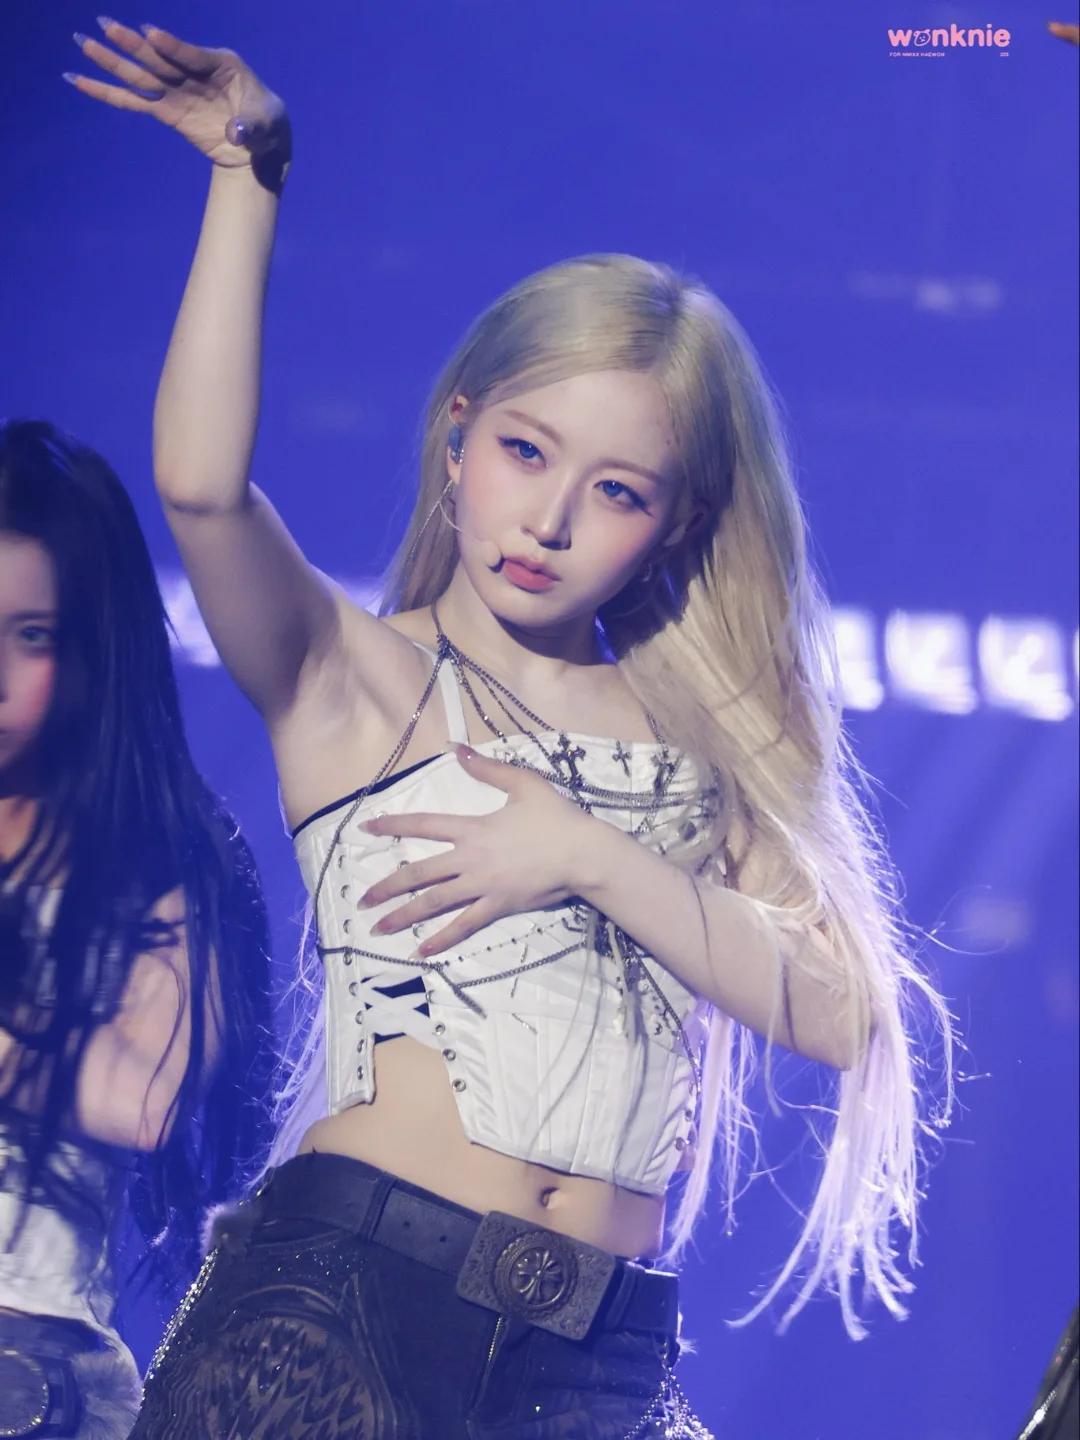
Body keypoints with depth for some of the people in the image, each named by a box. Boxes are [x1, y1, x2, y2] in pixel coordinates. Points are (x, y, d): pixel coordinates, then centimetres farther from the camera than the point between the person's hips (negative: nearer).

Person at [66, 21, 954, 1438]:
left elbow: (841, 1014, 3)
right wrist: (248, 174, -10)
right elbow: (200, 483, -13)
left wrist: (592, 862, -6)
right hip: (341, 1302, -2)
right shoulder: (358, 678, 7)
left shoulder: (701, 741, 15)